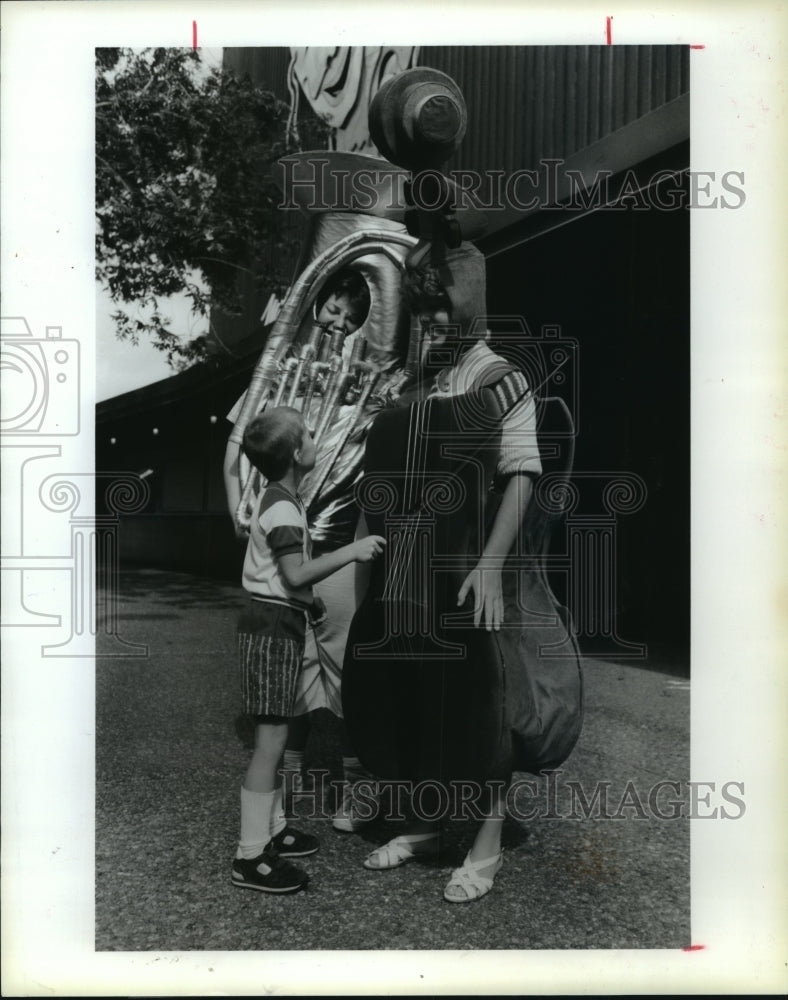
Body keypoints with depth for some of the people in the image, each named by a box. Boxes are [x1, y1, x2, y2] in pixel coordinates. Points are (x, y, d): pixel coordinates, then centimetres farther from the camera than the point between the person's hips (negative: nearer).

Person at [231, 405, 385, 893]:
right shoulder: (282, 508, -17)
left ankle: (272, 828, 30)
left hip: (278, 622, 10)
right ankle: (251, 857, 0)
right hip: (273, 626, -10)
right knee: (271, 738, -7)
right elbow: (296, 575, -26)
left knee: (274, 736, 17)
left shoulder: (278, 499, 15)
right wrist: (351, 551, -25)